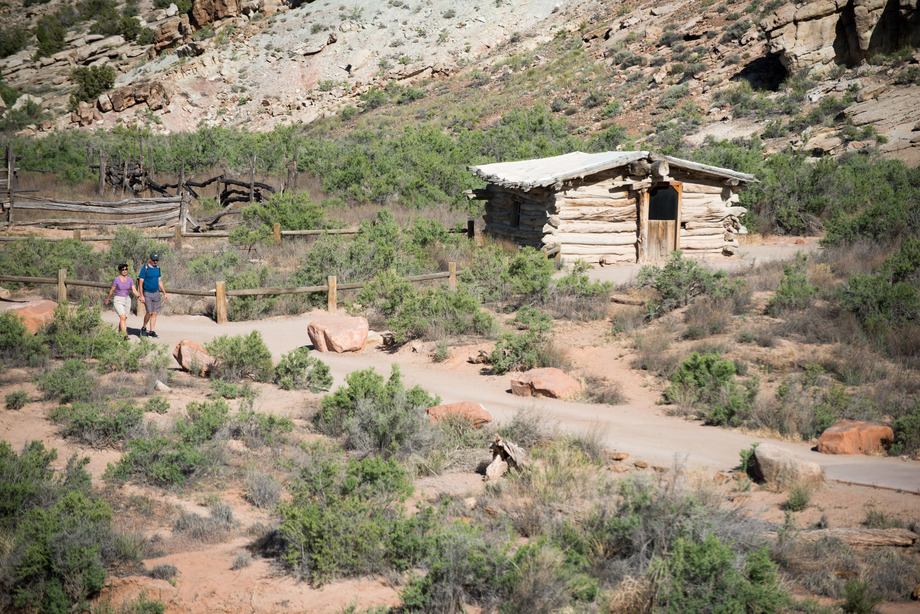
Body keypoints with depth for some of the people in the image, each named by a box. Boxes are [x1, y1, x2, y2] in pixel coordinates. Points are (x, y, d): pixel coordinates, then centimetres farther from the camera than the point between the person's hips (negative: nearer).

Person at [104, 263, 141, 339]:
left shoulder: (130, 280, 1)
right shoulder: (116, 280, -10)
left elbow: (134, 290, -5)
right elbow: (111, 291, 0)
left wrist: (139, 296, -24)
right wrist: (107, 300, 10)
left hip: (127, 301, 5)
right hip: (118, 301, -5)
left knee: (124, 319, 12)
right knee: (123, 317, -22)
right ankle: (125, 335, -25)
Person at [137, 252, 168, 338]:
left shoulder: (157, 268, 8)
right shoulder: (145, 269, -10)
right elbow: (140, 282, -11)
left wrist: (165, 293, 11)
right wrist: (141, 295, -17)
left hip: (156, 293, 5)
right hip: (147, 294, -5)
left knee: (154, 313, 2)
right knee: (149, 312, -10)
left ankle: (152, 331, 7)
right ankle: (144, 328, 12)